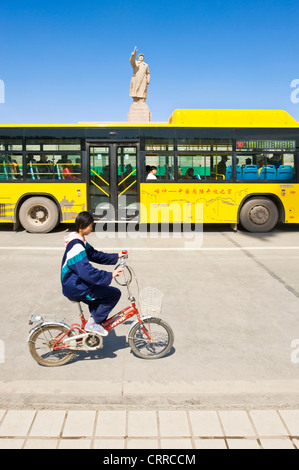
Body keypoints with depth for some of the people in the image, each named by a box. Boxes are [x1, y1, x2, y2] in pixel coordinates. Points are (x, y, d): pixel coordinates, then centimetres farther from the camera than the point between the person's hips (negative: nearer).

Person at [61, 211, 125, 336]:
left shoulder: (79, 241, 9)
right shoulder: (76, 246, -24)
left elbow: (95, 255, 18)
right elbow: (88, 272, -32)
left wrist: (116, 256, 16)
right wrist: (110, 275, -31)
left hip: (75, 283, 10)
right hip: (75, 289, -10)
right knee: (114, 293, -10)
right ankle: (93, 323, 0)